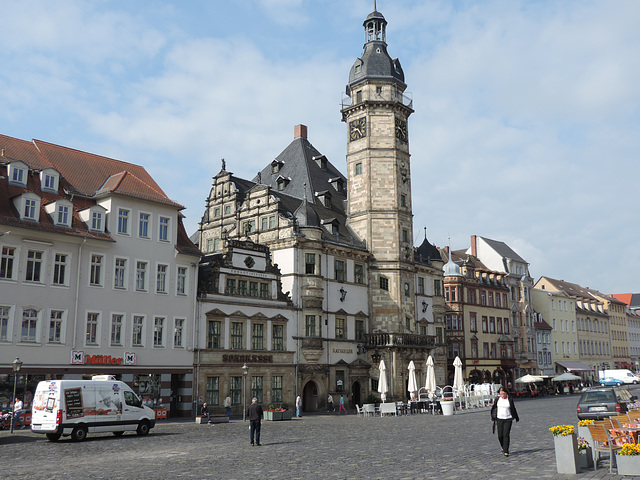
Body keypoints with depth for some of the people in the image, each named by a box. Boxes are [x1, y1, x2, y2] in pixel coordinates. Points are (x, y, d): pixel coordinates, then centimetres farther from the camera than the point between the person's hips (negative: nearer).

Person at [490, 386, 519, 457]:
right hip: (499, 419, 2)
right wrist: (493, 419, 10)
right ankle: (503, 447, 28)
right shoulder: (497, 399, 1)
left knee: (506, 435, -9)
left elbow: (513, 409, 9)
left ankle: (506, 451, -1)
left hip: (508, 420, -2)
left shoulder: (510, 399, -2)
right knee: (500, 436, 1)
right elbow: (494, 409, 10)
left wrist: (517, 418, 19)